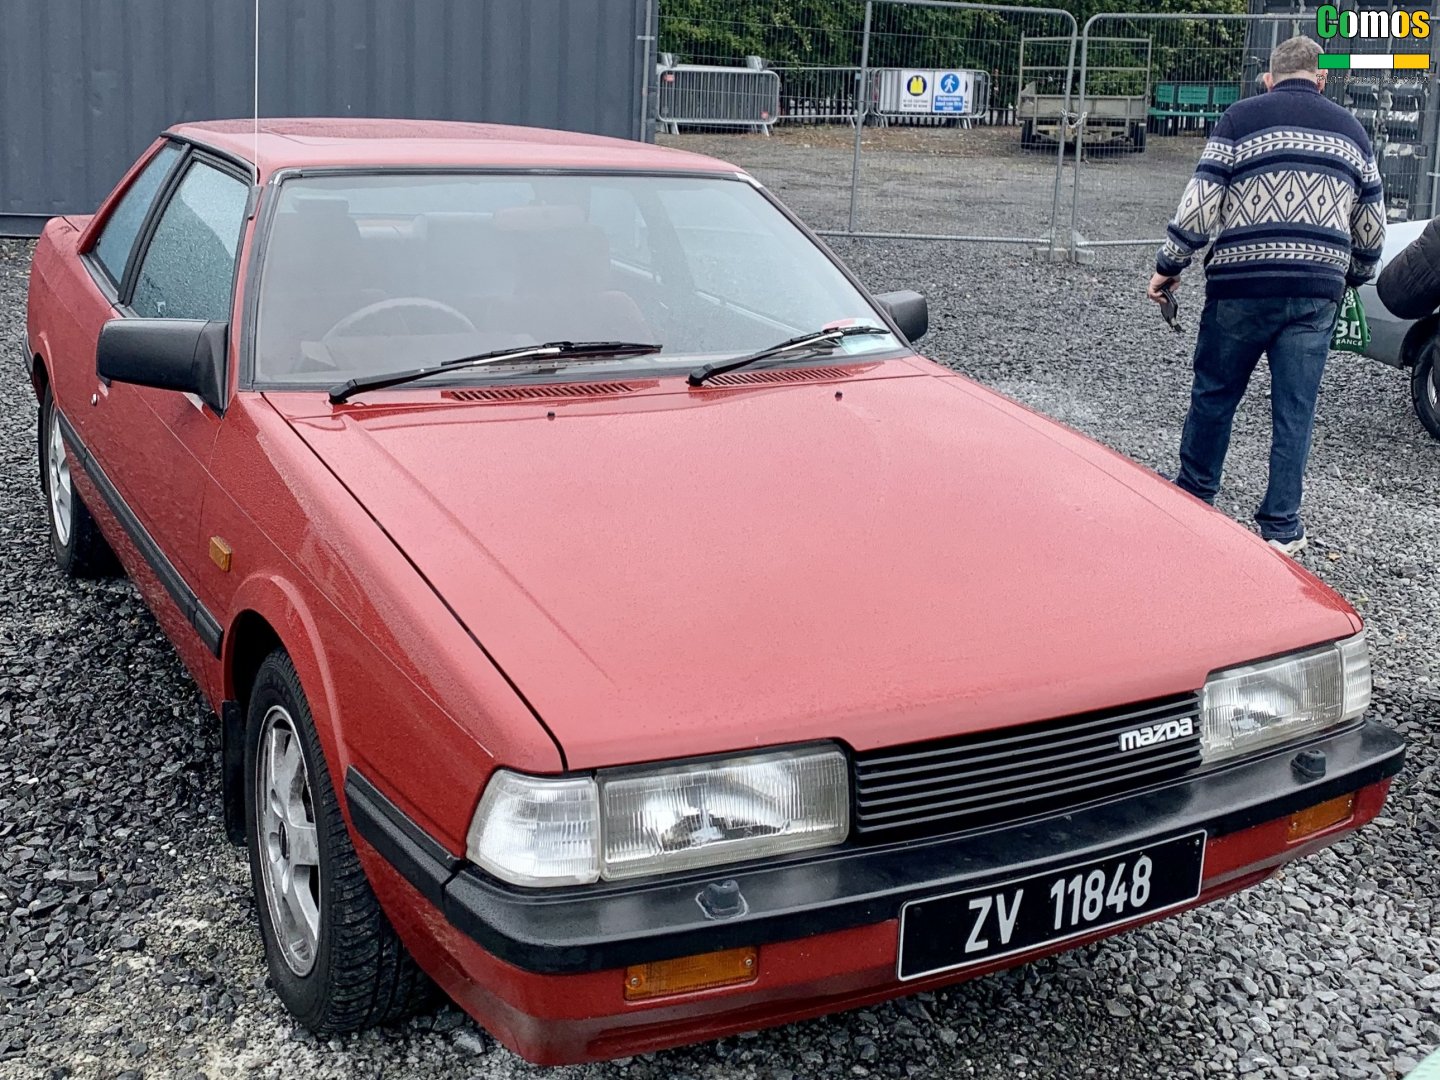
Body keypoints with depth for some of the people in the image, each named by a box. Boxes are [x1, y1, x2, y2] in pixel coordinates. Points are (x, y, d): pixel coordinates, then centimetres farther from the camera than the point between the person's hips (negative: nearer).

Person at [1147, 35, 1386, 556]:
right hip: (1316, 293, 3)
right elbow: (1372, 228, 15)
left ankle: (1193, 497, 26)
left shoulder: (1241, 119, 1)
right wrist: (1352, 278, 31)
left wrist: (1169, 266, 4)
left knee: (1214, 394, 13)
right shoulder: (1350, 129, 13)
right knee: (1295, 411, 7)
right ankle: (1282, 526, 11)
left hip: (1241, 286, -3)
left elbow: (1201, 205, -7)